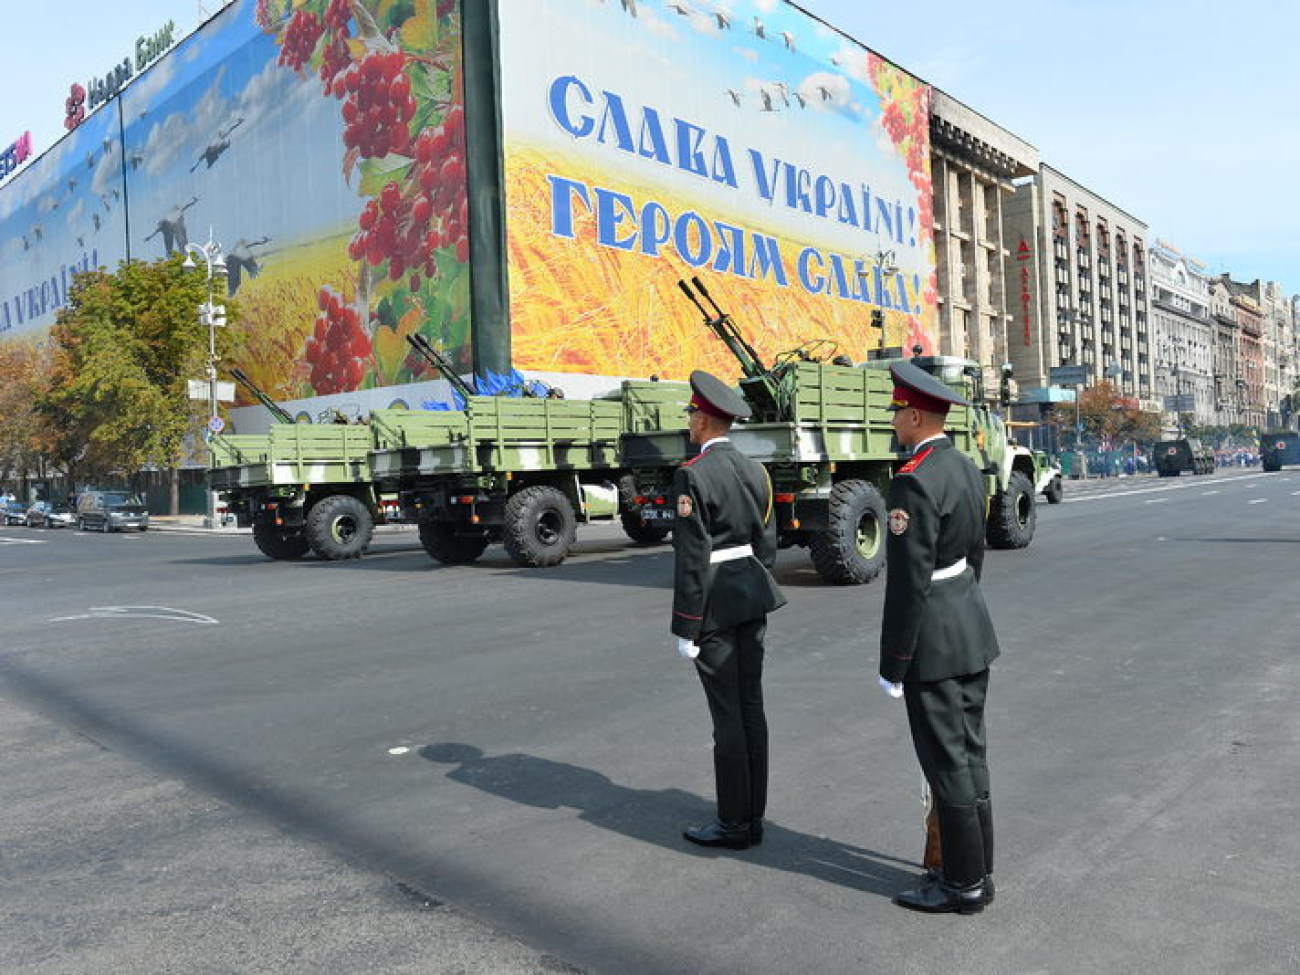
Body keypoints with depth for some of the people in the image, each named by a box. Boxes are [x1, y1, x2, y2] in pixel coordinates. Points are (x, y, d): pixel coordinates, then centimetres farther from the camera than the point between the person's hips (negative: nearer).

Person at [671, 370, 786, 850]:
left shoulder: (691, 474, -15)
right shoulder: (754, 469, 8)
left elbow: (692, 558, -17)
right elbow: (766, 543, 12)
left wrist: (685, 628, -12)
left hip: (714, 603, -7)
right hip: (751, 594, 8)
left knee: (727, 714, 0)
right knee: (750, 706, 12)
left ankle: (734, 823, 12)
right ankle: (753, 818, 22)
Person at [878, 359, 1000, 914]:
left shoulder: (913, 481, -22)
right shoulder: (966, 467, 8)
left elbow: (909, 583, -22)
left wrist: (893, 665, -15)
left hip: (934, 643, -10)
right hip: (973, 630, 10)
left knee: (947, 764, 3)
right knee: (969, 756, 17)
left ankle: (964, 886, 16)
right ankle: (977, 871, 29)